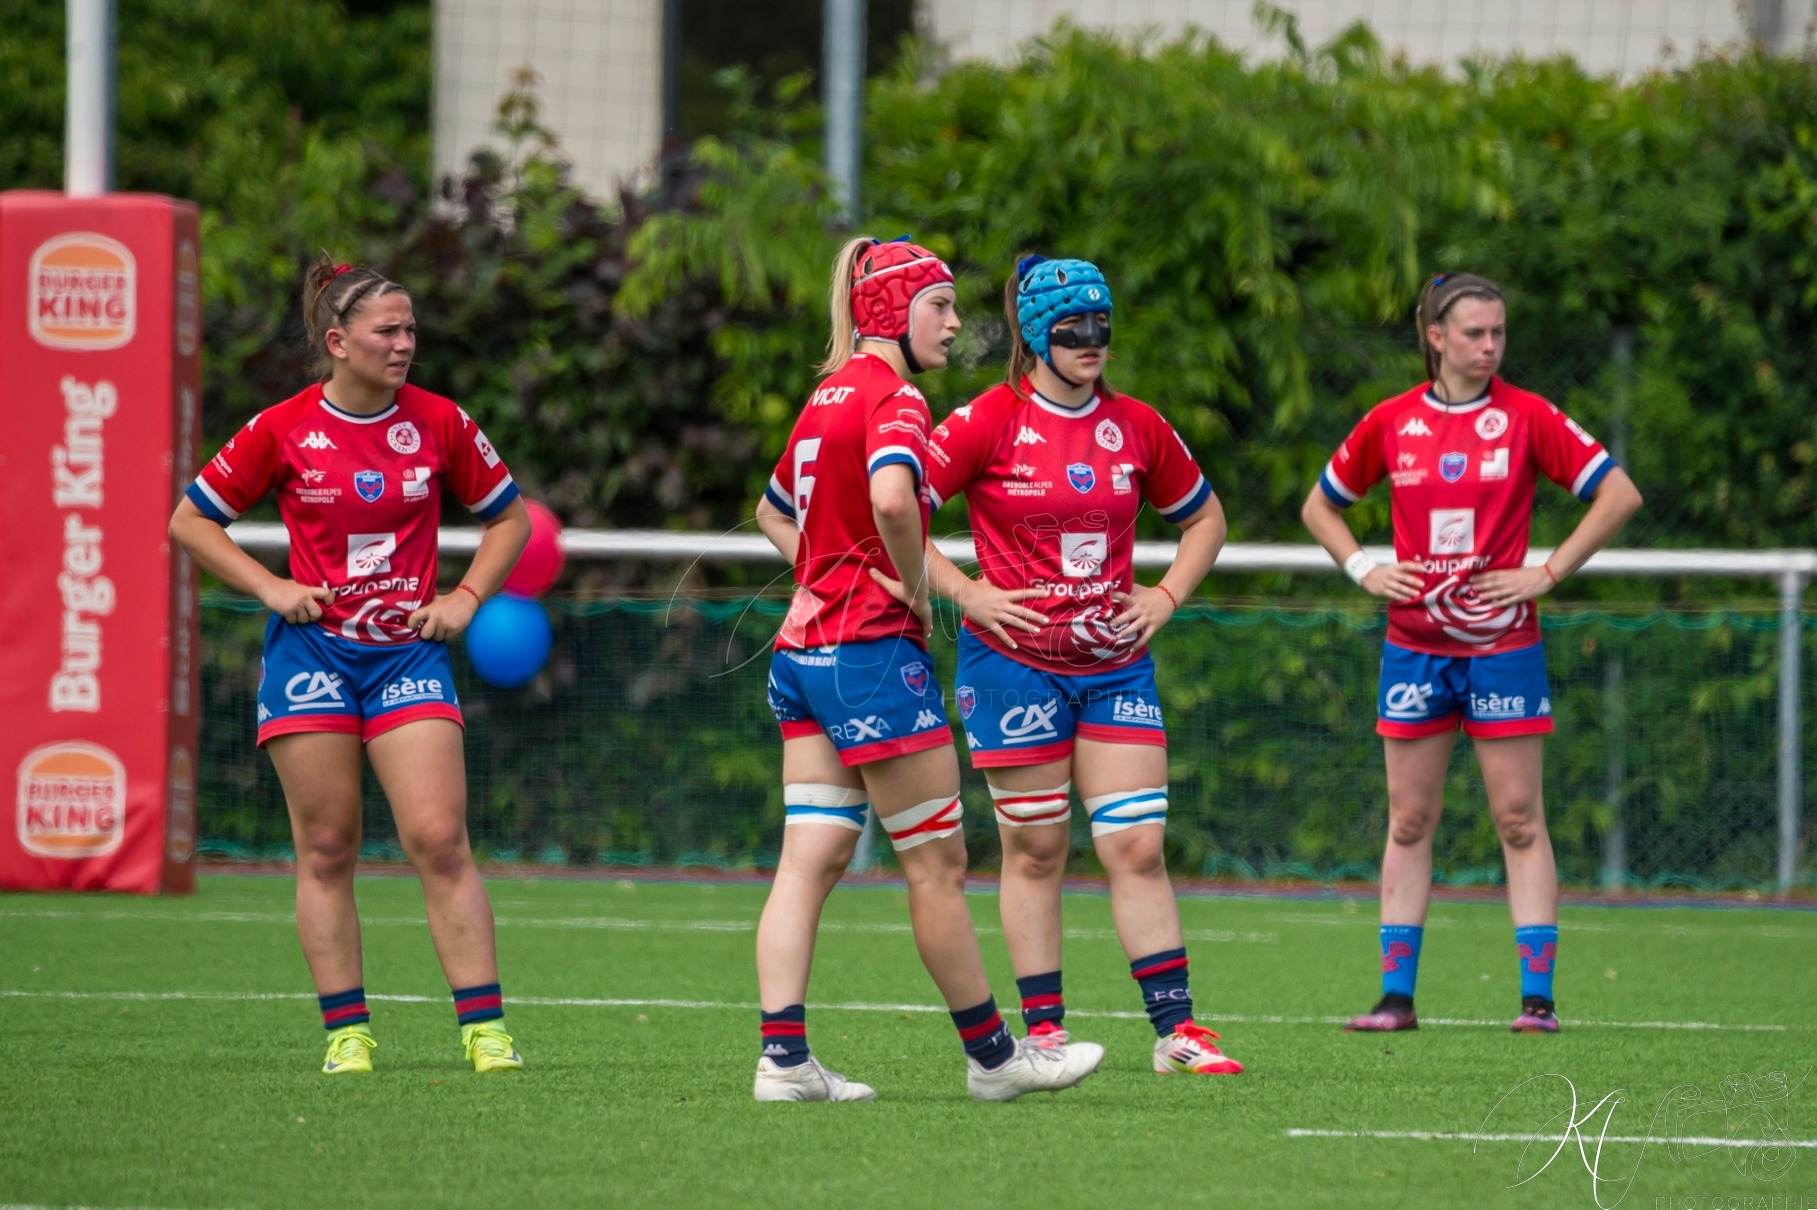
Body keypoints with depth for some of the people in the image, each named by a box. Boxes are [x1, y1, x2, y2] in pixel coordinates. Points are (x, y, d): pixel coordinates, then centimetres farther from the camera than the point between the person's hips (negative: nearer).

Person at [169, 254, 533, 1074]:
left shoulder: (439, 423, 2)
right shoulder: (282, 431, -3)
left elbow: (508, 518, 16)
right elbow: (191, 522, 8)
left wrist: (466, 597, 3)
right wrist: (270, 587, -3)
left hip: (409, 652, 0)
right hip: (313, 651, 0)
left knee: (439, 839, -10)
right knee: (326, 849, 0)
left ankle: (484, 1029, -9)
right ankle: (346, 1031, 6)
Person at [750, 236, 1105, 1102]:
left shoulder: (829, 395, 15)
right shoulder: (894, 398, -12)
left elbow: (774, 511, 29)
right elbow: (891, 495, -33)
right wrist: (913, 585, -17)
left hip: (804, 645, 9)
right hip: (874, 650, -9)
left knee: (810, 859, 3)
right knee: (937, 862, 1)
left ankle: (782, 1057, -4)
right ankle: (991, 1055, 9)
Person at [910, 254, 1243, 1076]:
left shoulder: (1136, 426, 6)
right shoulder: (989, 422, -7)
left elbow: (1205, 518, 20)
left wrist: (1167, 595, 5)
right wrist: (965, 591, -12)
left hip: (1116, 664, 3)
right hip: (1016, 660, -3)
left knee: (1138, 846, -3)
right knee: (1035, 850, 2)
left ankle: (1175, 1029, -1)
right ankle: (1043, 1032, 9)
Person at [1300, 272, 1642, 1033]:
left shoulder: (1526, 418, -4)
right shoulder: (1391, 422, 4)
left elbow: (1619, 495, -2)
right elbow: (1320, 506, 18)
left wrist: (1547, 575, -7)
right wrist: (1363, 570, 2)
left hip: (1502, 644, -3)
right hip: (1414, 647, 3)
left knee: (1519, 820, -3)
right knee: (1409, 821, 5)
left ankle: (1537, 996, -2)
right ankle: (1397, 994, 9)